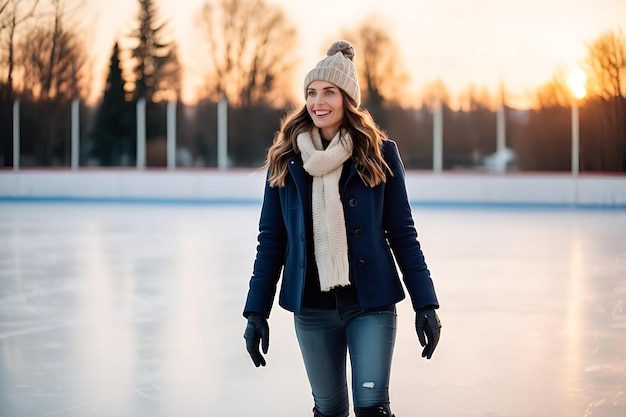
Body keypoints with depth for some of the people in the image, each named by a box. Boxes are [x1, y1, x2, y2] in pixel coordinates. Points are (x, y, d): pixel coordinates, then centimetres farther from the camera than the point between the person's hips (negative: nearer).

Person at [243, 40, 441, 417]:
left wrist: (426, 304, -4)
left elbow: (402, 233, -1)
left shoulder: (379, 153, -3)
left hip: (371, 302, -2)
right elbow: (271, 240, 3)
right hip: (312, 307, 2)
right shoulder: (286, 159, 1)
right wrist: (256, 311, 0)